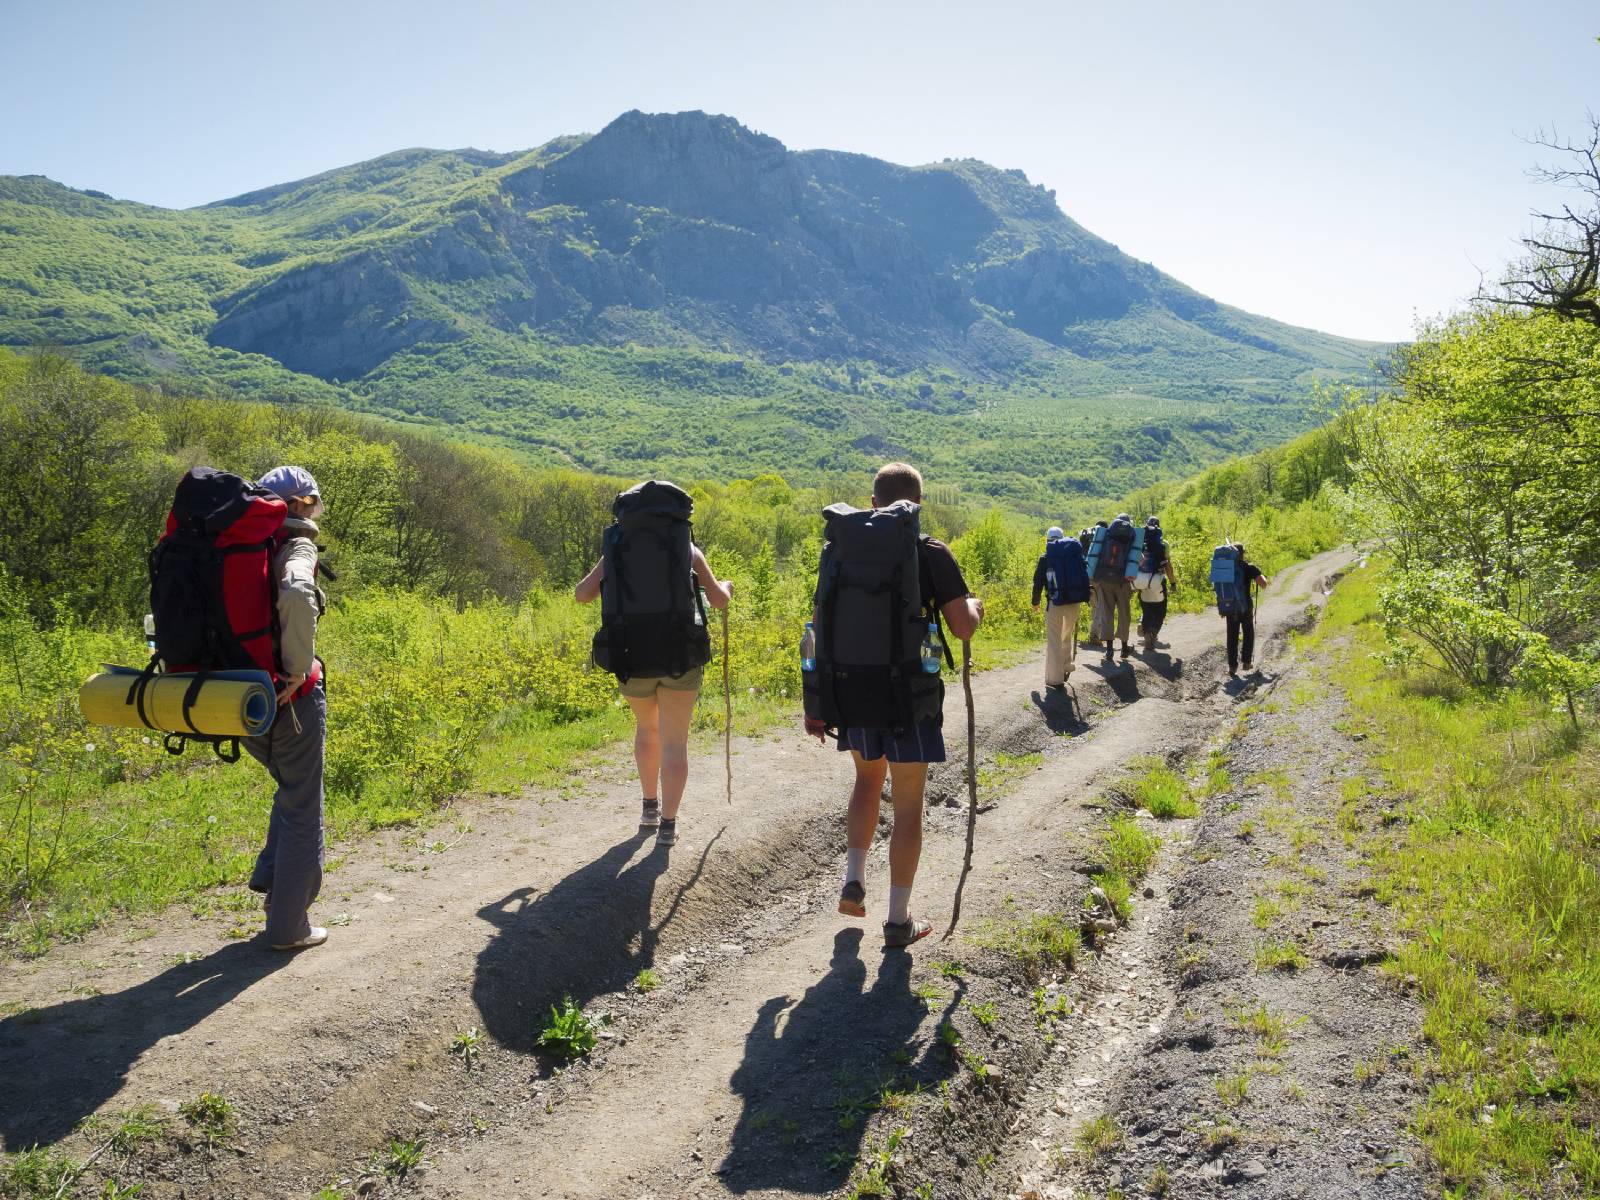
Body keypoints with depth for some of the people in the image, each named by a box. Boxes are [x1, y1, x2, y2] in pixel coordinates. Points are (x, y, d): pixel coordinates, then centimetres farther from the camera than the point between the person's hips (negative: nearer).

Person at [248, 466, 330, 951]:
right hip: (289, 698, -7)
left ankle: (270, 878, 25)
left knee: (291, 787, 30)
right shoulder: (297, 547, -14)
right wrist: (298, 669, -24)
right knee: (301, 808, 8)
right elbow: (296, 596, -36)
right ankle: (289, 925, 16)